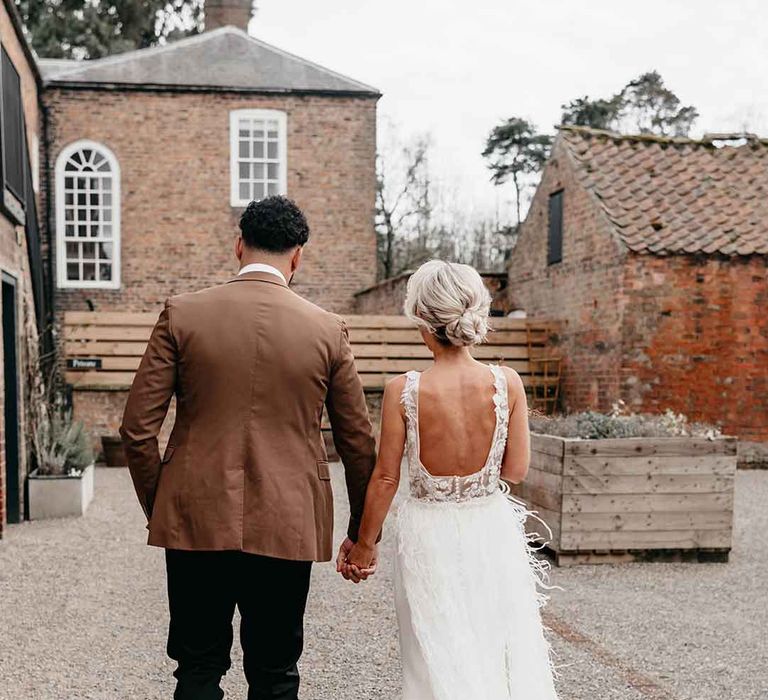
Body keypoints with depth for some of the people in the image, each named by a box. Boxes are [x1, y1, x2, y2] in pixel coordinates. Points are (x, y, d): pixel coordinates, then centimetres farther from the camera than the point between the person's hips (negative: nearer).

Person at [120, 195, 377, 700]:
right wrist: (362, 533, 15)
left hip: (196, 524, 0)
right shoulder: (328, 330, -2)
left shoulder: (182, 314, -3)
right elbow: (359, 444, 4)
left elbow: (138, 427, -3)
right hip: (286, 527, 0)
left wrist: (157, 508, 11)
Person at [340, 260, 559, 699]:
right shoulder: (506, 383, -11)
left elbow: (386, 478, -8)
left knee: (441, 659, 14)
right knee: (506, 647, 20)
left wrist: (365, 543, 5)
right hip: (492, 531, 2)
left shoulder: (403, 391, -16)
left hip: (430, 534, -1)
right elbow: (517, 470, -5)